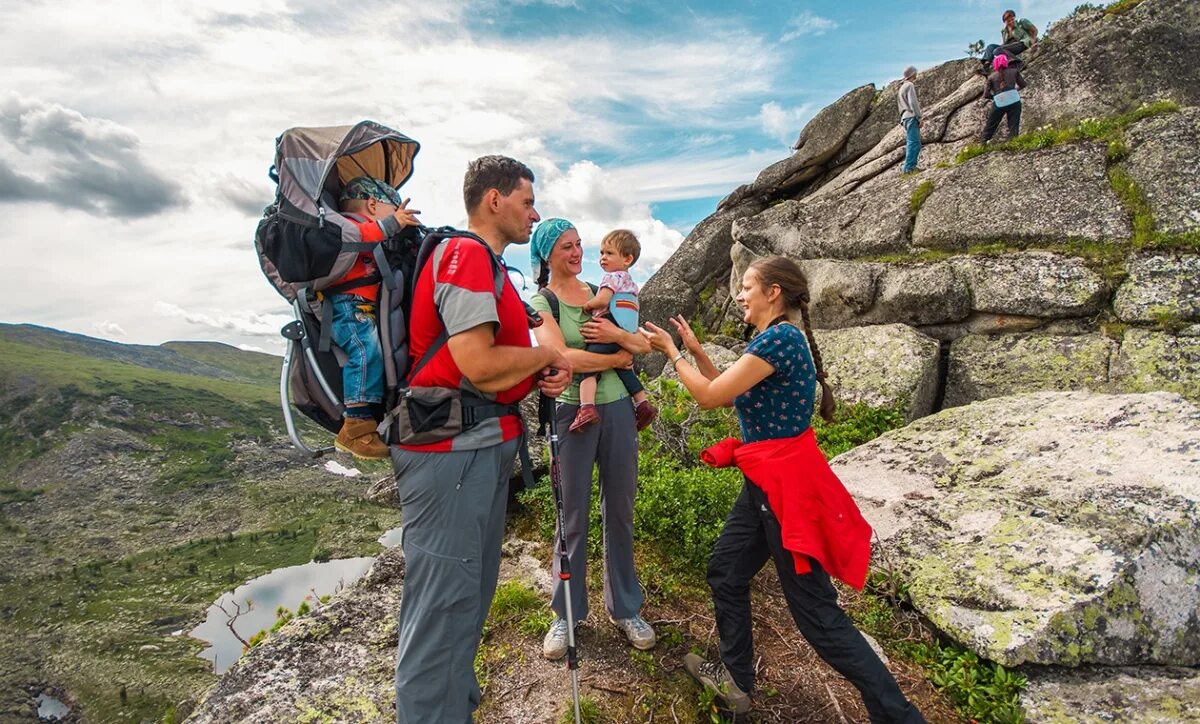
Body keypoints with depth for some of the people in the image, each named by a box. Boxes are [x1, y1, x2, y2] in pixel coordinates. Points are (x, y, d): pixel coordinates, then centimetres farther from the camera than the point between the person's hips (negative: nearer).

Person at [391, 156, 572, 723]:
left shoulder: (487, 263, 19)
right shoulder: (467, 255, -14)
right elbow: (479, 367, -24)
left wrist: (540, 378, 3)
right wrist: (548, 355, -8)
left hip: (481, 448, 11)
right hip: (452, 450, -11)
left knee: (470, 597, 21)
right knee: (442, 608, -1)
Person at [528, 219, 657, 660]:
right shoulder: (541, 302, -3)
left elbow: (644, 345, 7)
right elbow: (561, 357, -19)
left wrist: (616, 334, -14)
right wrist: (618, 358, -9)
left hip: (617, 409, 4)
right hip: (572, 412, -4)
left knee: (620, 513, 12)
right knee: (573, 519, 7)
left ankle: (625, 608, 29)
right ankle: (566, 614, 26)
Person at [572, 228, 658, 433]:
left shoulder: (612, 277, 0)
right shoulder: (631, 282, 28)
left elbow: (602, 300, -14)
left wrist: (586, 305, 2)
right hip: (629, 334, 9)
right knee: (623, 368, 22)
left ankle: (587, 407, -33)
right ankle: (643, 403, 20)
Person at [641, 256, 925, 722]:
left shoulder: (781, 338, -21)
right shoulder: (778, 336, 10)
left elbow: (711, 397, -18)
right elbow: (730, 392, 17)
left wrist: (672, 352, -5)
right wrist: (695, 349, 11)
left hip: (786, 483, -10)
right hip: (765, 481, 10)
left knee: (816, 612, 1)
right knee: (725, 571, 18)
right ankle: (736, 678, 36)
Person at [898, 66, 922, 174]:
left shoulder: (902, 88, 24)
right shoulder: (909, 85, -5)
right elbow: (913, 103, -15)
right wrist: (919, 117, -15)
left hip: (905, 118, 10)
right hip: (911, 117, -10)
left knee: (914, 143, 9)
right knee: (914, 143, -15)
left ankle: (911, 166, 5)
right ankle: (909, 167, -21)